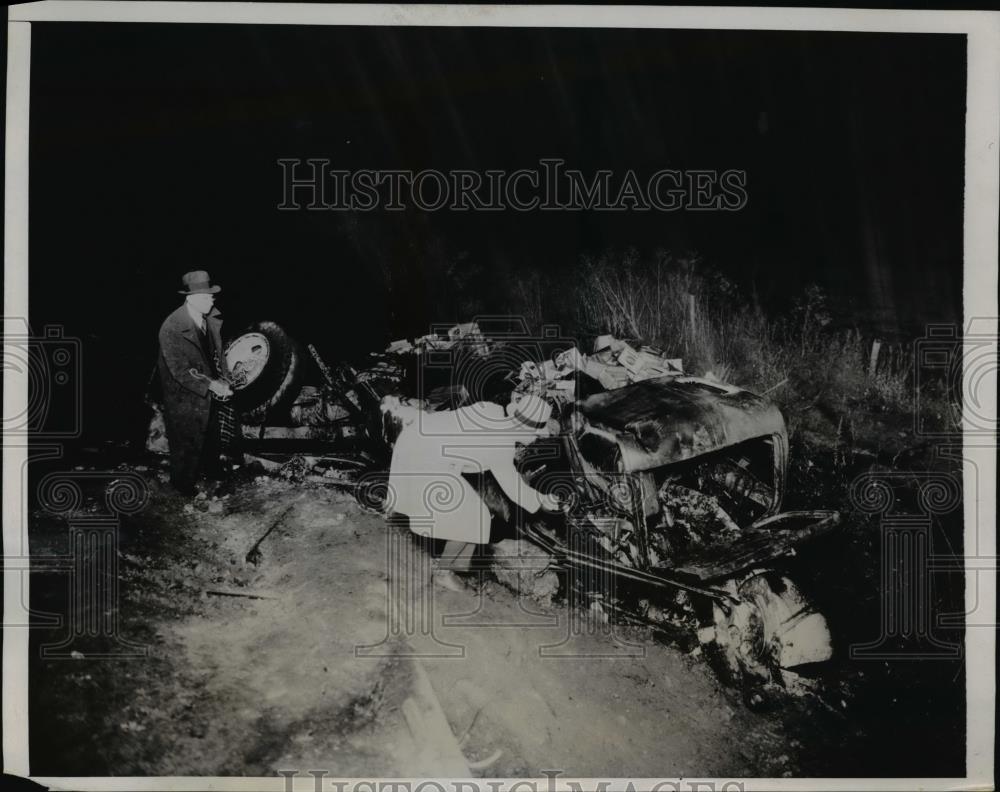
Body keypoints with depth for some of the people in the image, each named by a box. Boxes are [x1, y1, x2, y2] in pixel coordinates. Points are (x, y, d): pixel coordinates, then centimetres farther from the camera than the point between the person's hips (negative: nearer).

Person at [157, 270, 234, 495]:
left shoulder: (213, 317, -9)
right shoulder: (171, 329, -29)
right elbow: (180, 372, -26)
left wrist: (224, 380, -7)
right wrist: (212, 385, -26)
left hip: (209, 393, 6)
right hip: (185, 398, -6)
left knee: (211, 436, 24)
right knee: (187, 443, 12)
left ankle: (209, 470, 49)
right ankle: (183, 483, 36)